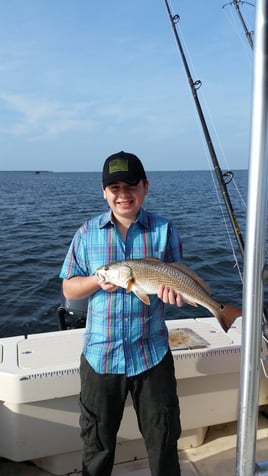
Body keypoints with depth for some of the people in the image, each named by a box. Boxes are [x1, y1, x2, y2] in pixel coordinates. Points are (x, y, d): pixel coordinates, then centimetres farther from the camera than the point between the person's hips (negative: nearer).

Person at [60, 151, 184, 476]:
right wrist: (98, 281, -18)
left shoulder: (164, 229, -3)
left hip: (152, 354, -1)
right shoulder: (87, 233, -1)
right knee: (97, 440, 20)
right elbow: (68, 289, 2)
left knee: (163, 437, 17)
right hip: (100, 354, 1)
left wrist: (173, 291, -25)